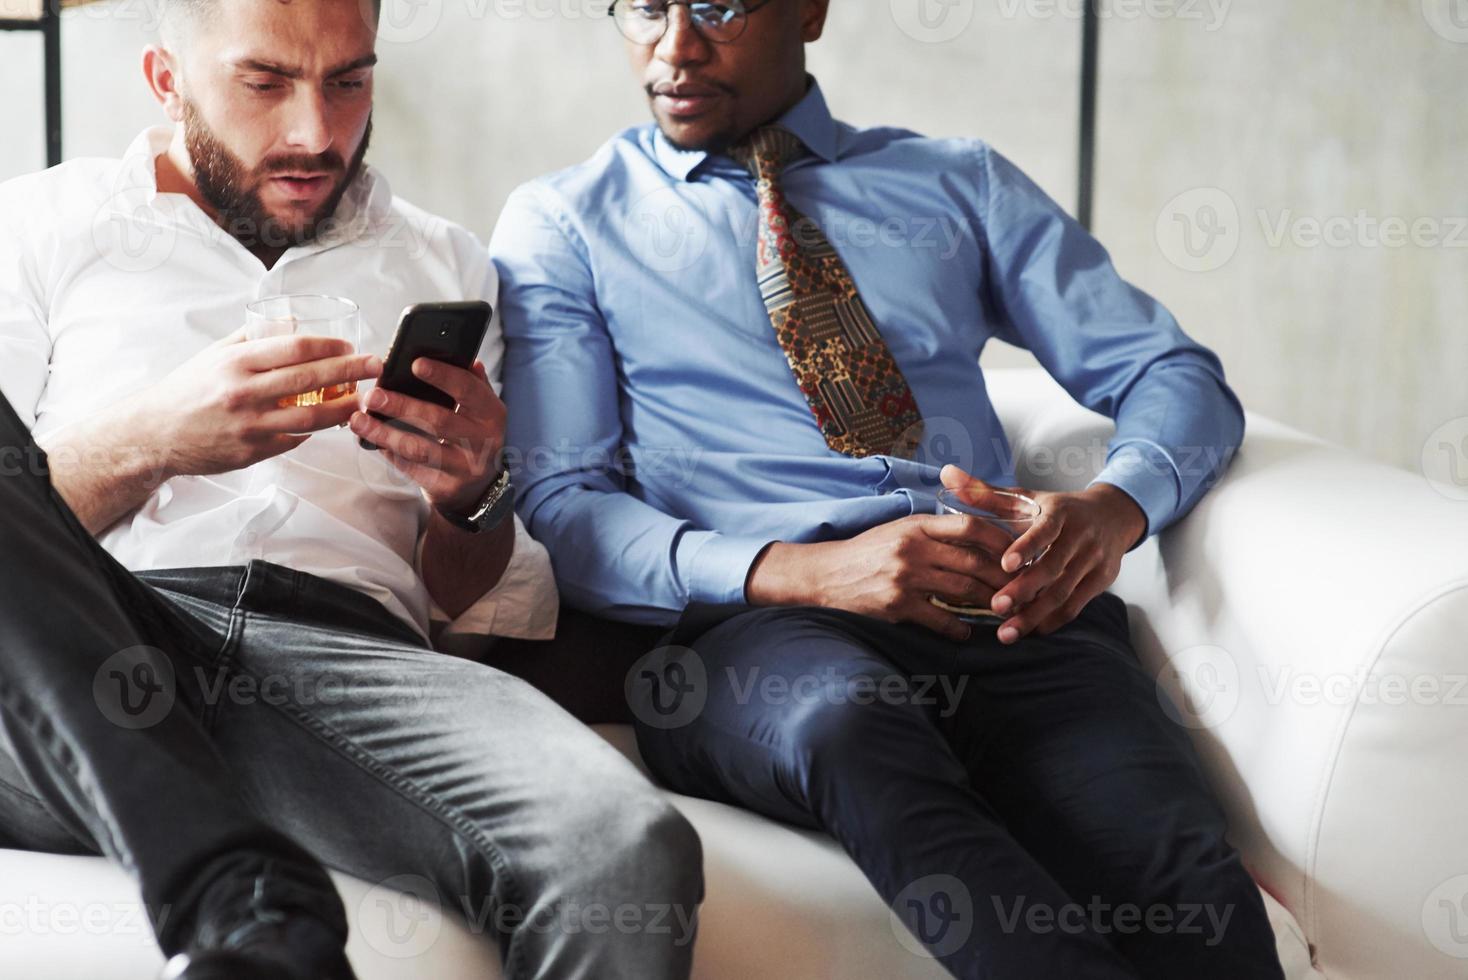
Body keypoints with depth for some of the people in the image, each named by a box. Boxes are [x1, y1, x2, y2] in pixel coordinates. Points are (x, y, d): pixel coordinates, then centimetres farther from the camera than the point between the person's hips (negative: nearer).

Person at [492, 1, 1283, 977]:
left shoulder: (961, 182, 22)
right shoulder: (559, 224, 15)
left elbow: (1174, 373, 17)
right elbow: (560, 508, 4)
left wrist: (1112, 507, -8)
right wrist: (806, 571, -14)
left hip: (1003, 598, 2)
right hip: (749, 623, -1)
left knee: (1178, 868, -33)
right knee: (845, 720, -39)